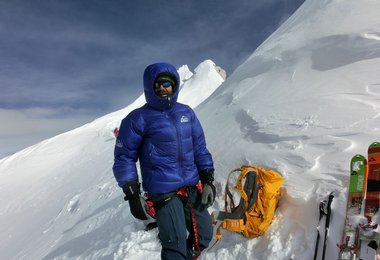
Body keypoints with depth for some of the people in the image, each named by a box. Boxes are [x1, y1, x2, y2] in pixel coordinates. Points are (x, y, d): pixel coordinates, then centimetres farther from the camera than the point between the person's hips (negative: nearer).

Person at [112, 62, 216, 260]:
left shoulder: (186, 112, 8)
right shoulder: (138, 119, -7)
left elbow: (199, 147, 12)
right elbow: (124, 157, -4)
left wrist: (208, 179, 8)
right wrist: (132, 194, -8)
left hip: (192, 187, 6)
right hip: (163, 193, -5)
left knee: (204, 236, 16)